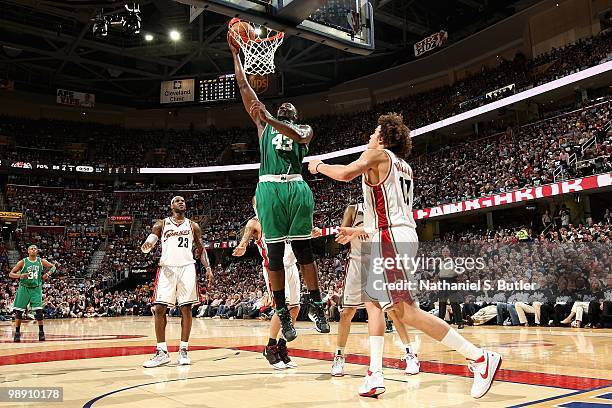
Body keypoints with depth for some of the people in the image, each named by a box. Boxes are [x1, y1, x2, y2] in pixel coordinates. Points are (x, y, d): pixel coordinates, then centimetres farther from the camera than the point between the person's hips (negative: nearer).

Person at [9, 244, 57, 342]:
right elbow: (11, 274, -5)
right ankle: (17, 333, 13)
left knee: (38, 311, -7)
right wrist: (20, 275, -24)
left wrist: (48, 273, -6)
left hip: (36, 288, 1)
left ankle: (41, 332, 3)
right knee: (19, 311, 0)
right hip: (24, 288, 0)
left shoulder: (41, 261, 0)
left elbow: (53, 267, 13)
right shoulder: (23, 262, -6)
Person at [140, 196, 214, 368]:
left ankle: (183, 350, 5)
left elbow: (201, 249, 15)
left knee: (186, 308, -3)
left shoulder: (193, 226, 15)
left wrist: (208, 268, 1)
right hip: (167, 268, 0)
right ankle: (162, 352, 0)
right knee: (159, 308, -8)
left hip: (187, 268, 1)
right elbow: (146, 247, 4)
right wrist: (146, 245, -22)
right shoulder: (161, 224, 12)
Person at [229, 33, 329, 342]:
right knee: (275, 253, 0)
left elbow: (299, 137, -9)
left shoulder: (304, 128, 18)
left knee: (303, 250, -1)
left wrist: (269, 119, -19)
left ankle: (317, 306, 7)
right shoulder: (264, 124, 23)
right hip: (269, 189, 1)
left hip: (297, 189, -1)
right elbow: (244, 87, 20)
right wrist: (235, 53, 18)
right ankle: (282, 313, 5)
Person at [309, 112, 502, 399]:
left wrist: (318, 166, 2)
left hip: (391, 239, -10)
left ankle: (480, 358, -13)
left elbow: (346, 173, -18)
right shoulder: (404, 166, 24)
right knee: (375, 302, 16)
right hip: (403, 236, 10)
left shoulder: (378, 154, -1)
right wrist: (358, 231, 33)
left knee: (405, 309, -13)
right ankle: (375, 375, 15)